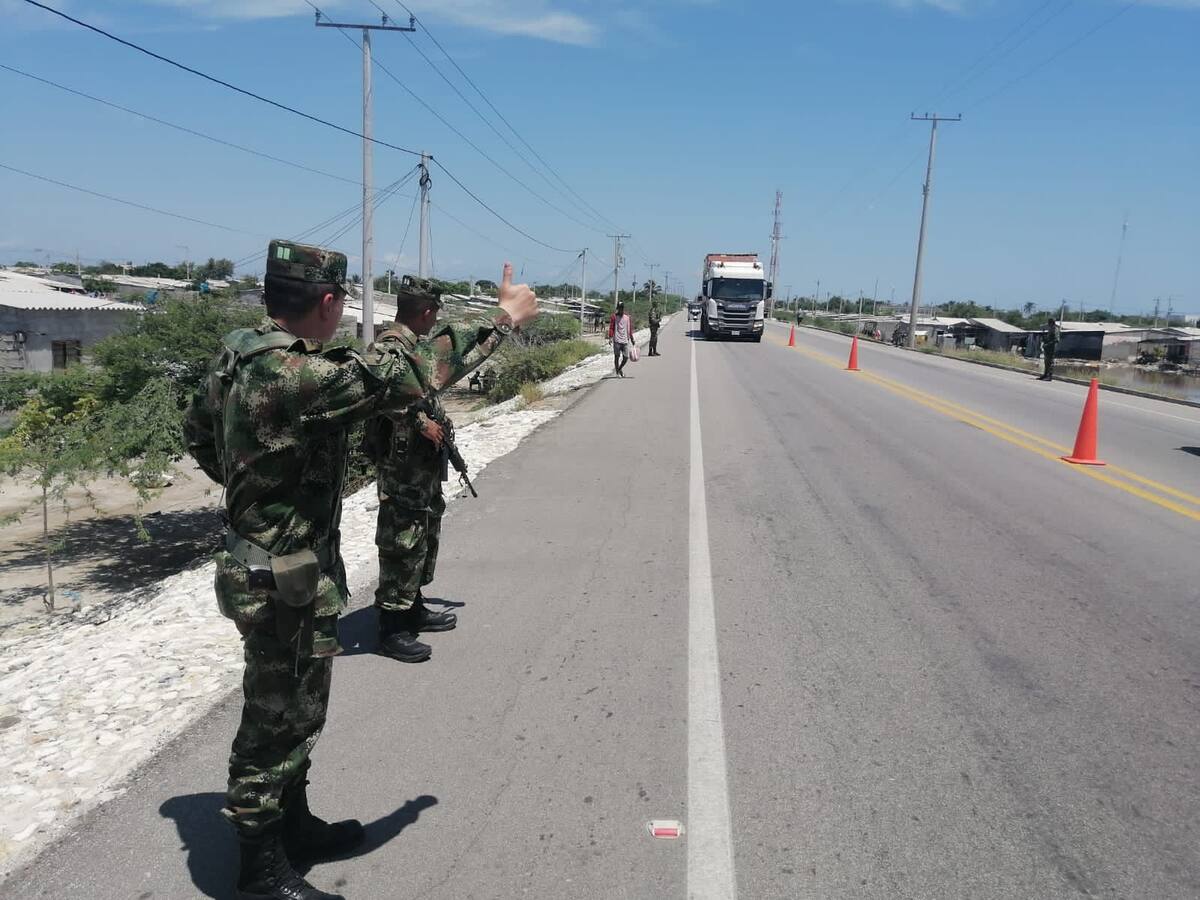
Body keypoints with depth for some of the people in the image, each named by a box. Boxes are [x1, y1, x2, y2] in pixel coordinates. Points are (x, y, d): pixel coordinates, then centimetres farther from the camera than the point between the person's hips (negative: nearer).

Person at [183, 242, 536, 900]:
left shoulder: (238, 358, 3)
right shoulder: (296, 375, -28)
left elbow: (197, 431, 18)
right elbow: (402, 374, -30)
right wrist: (501, 319, -21)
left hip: (262, 563, 10)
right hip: (287, 583, -10)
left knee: (296, 713, 24)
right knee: (276, 722, 7)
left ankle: (293, 825, 43)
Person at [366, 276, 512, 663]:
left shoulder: (422, 346, 14)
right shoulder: (390, 347, -17)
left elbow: (462, 358, 29)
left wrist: (498, 326, 28)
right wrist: (422, 423, -30)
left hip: (427, 463, 11)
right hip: (403, 464, -11)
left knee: (425, 537, 19)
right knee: (402, 543, -4)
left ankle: (413, 609, 33)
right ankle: (392, 629, 5)